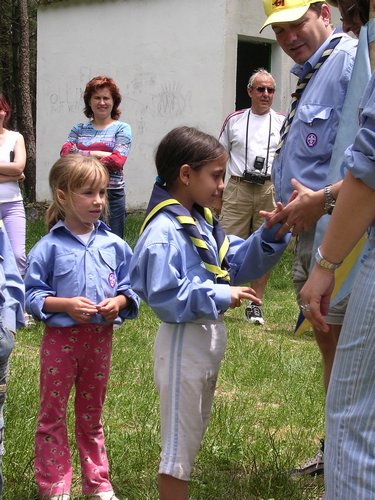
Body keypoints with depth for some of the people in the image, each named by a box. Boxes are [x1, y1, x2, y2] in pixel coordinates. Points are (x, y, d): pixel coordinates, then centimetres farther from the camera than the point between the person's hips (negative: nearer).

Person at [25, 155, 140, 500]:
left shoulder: (114, 245, -1)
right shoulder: (49, 247, -11)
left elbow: (130, 288, 4)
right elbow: (33, 294, -9)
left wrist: (118, 302, -16)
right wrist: (65, 305, -22)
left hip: (100, 337, 3)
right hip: (60, 338, -3)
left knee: (92, 413, 18)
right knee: (53, 413, 8)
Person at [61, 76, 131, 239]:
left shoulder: (121, 128, 6)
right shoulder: (79, 129, 15)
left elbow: (117, 161, -9)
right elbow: (65, 152, -1)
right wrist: (97, 154, -12)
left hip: (112, 194, -3)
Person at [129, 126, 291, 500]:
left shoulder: (203, 222, 8)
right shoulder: (163, 232, -21)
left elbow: (236, 263, 9)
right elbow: (163, 296, -27)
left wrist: (271, 234, -4)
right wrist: (220, 296, -24)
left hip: (210, 337, 10)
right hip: (183, 343, -10)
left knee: (193, 436, 22)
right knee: (179, 442, 2)